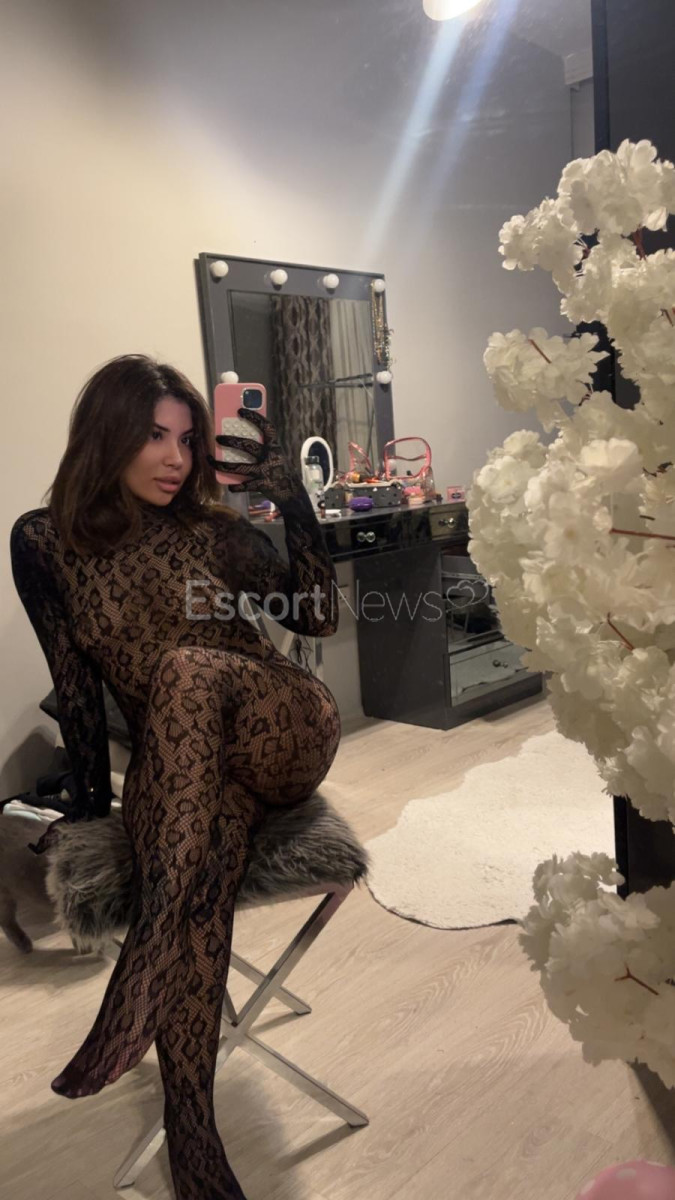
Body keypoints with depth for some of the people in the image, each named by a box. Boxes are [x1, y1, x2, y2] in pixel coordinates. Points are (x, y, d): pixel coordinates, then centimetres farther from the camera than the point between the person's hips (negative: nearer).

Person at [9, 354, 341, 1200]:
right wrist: (89, 802, -2)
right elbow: (75, 683, 2)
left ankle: (139, 982, -37)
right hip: (175, 762, 0)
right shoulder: (45, 542, -1)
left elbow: (317, 619, -3)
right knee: (196, 885, -31)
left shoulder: (211, 529, 1)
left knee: (185, 669, -33)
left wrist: (293, 501, -13)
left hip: (282, 735, 0)